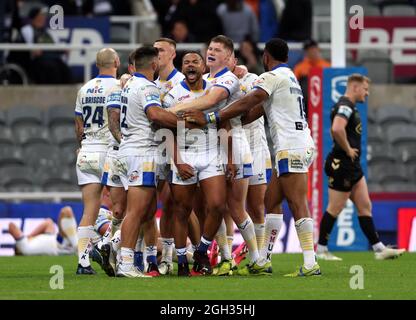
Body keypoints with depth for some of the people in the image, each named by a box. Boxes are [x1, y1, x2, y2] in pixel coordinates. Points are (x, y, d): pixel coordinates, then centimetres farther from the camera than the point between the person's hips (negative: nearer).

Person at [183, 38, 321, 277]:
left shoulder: (274, 76, -7)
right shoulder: (289, 77, 22)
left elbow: (246, 105, -16)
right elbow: (254, 113, 20)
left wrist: (210, 119, -16)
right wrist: (222, 123, 18)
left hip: (292, 148, -10)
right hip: (296, 146, 10)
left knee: (298, 206, -12)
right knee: (272, 202, 11)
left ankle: (310, 264, -16)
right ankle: (263, 261, 12)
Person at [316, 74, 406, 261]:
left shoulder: (350, 107, 17)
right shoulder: (345, 106, -16)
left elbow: (337, 130, 31)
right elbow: (336, 129, -34)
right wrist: (347, 149, -21)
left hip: (352, 166, 10)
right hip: (342, 166, -10)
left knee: (365, 207, 7)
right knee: (334, 209, -3)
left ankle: (379, 249, 7)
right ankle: (321, 250, 5)